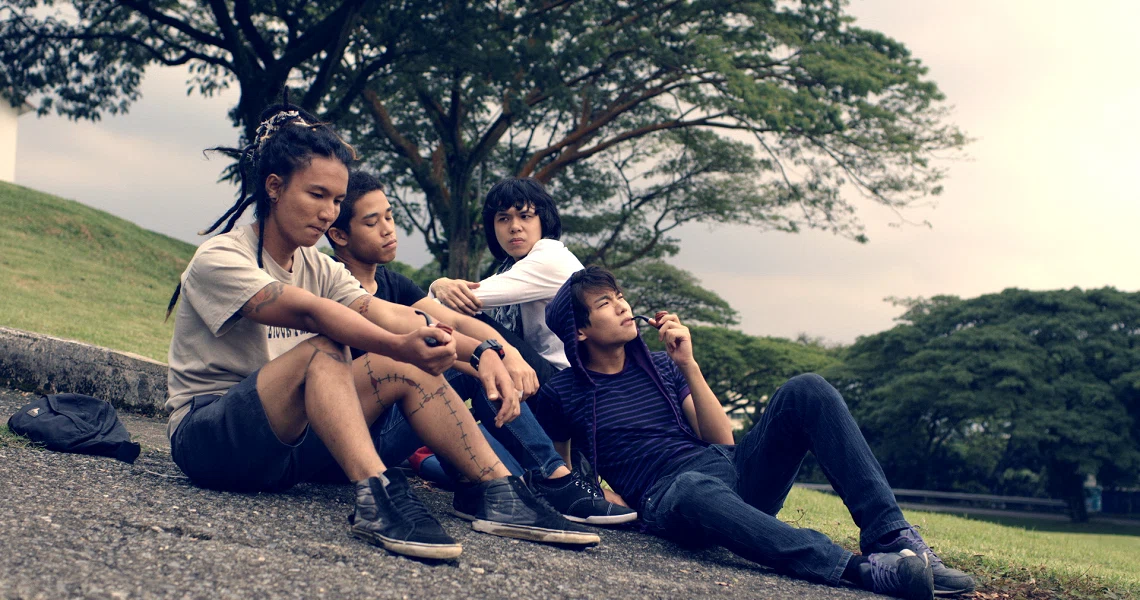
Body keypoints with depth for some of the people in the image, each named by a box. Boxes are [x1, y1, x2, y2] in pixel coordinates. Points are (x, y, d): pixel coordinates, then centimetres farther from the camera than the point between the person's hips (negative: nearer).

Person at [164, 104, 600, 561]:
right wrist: (399, 346, -46)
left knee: (404, 369, -13)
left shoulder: (319, 268, 10)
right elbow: (307, 312, -31)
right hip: (208, 439, -6)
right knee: (321, 351, -31)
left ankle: (497, 492, -19)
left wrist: (479, 352, -24)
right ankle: (375, 496, -49)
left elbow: (388, 315, -8)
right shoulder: (220, 258, -13)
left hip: (291, 442, 6)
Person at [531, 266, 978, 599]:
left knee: (804, 391, -18)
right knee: (695, 488, -44)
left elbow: (723, 439, 13)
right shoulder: (562, 394, 10)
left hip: (733, 471, 6)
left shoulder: (659, 365, 20)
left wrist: (688, 365, 2)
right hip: (668, 498, -5)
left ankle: (889, 534, -30)